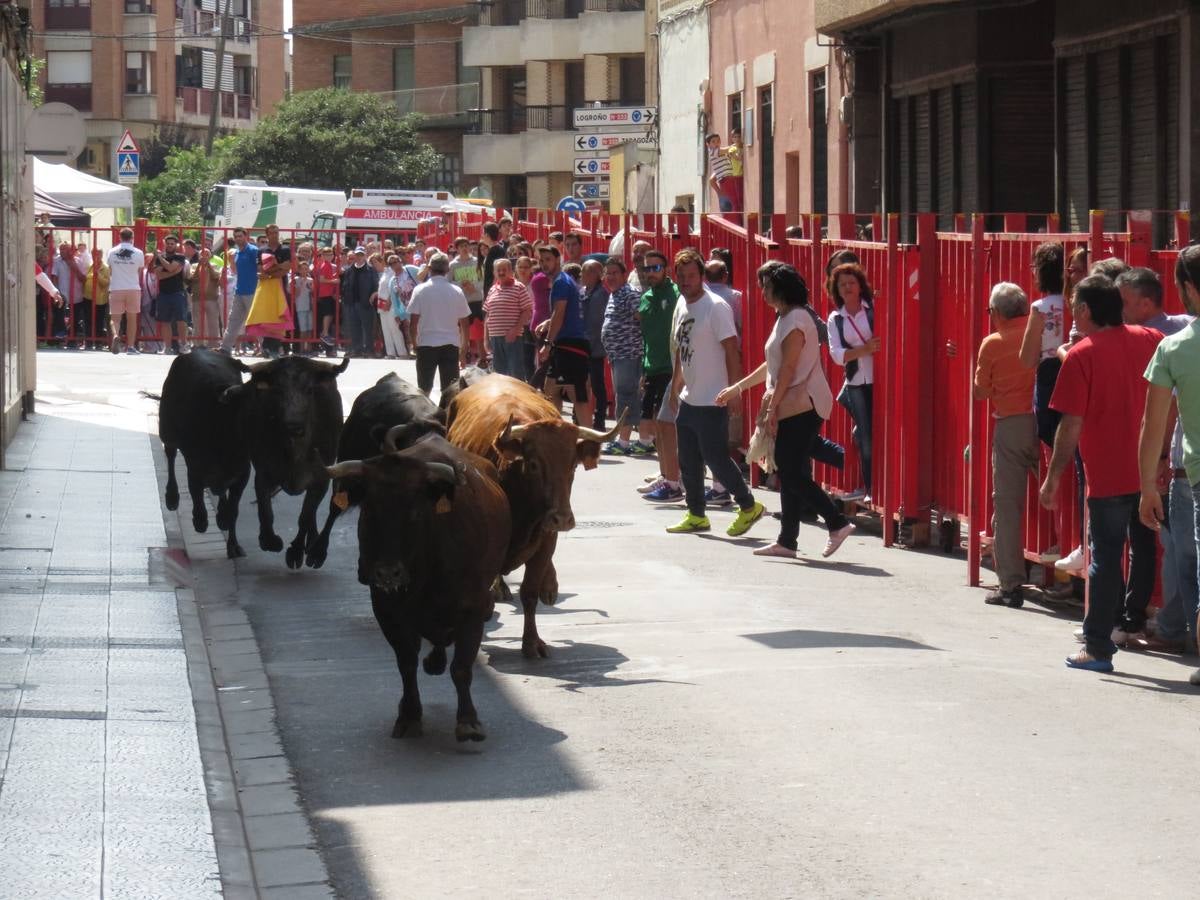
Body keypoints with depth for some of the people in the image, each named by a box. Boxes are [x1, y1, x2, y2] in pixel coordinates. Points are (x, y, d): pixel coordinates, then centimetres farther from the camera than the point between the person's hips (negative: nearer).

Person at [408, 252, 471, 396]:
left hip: (426, 344, -1)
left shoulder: (420, 290, -4)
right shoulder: (457, 292, 2)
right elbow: (464, 323, 5)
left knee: (424, 389, 10)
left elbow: (414, 321, -6)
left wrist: (414, 343, 6)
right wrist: (463, 351, 13)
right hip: (451, 345, 1)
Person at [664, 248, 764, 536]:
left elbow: (732, 353, -16)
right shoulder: (682, 306, 10)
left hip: (712, 403, -8)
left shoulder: (716, 307, -14)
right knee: (688, 462, 12)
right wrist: (675, 388, 21)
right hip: (688, 400, 8)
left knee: (716, 459, -5)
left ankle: (748, 506, 10)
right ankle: (696, 515, 22)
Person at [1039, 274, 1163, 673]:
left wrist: (1052, 480, -6)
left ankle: (1098, 647, 6)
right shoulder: (1149, 341, 4)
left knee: (1105, 561, 3)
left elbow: (1071, 426, -12)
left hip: (1107, 478, -4)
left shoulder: (1081, 356, -10)